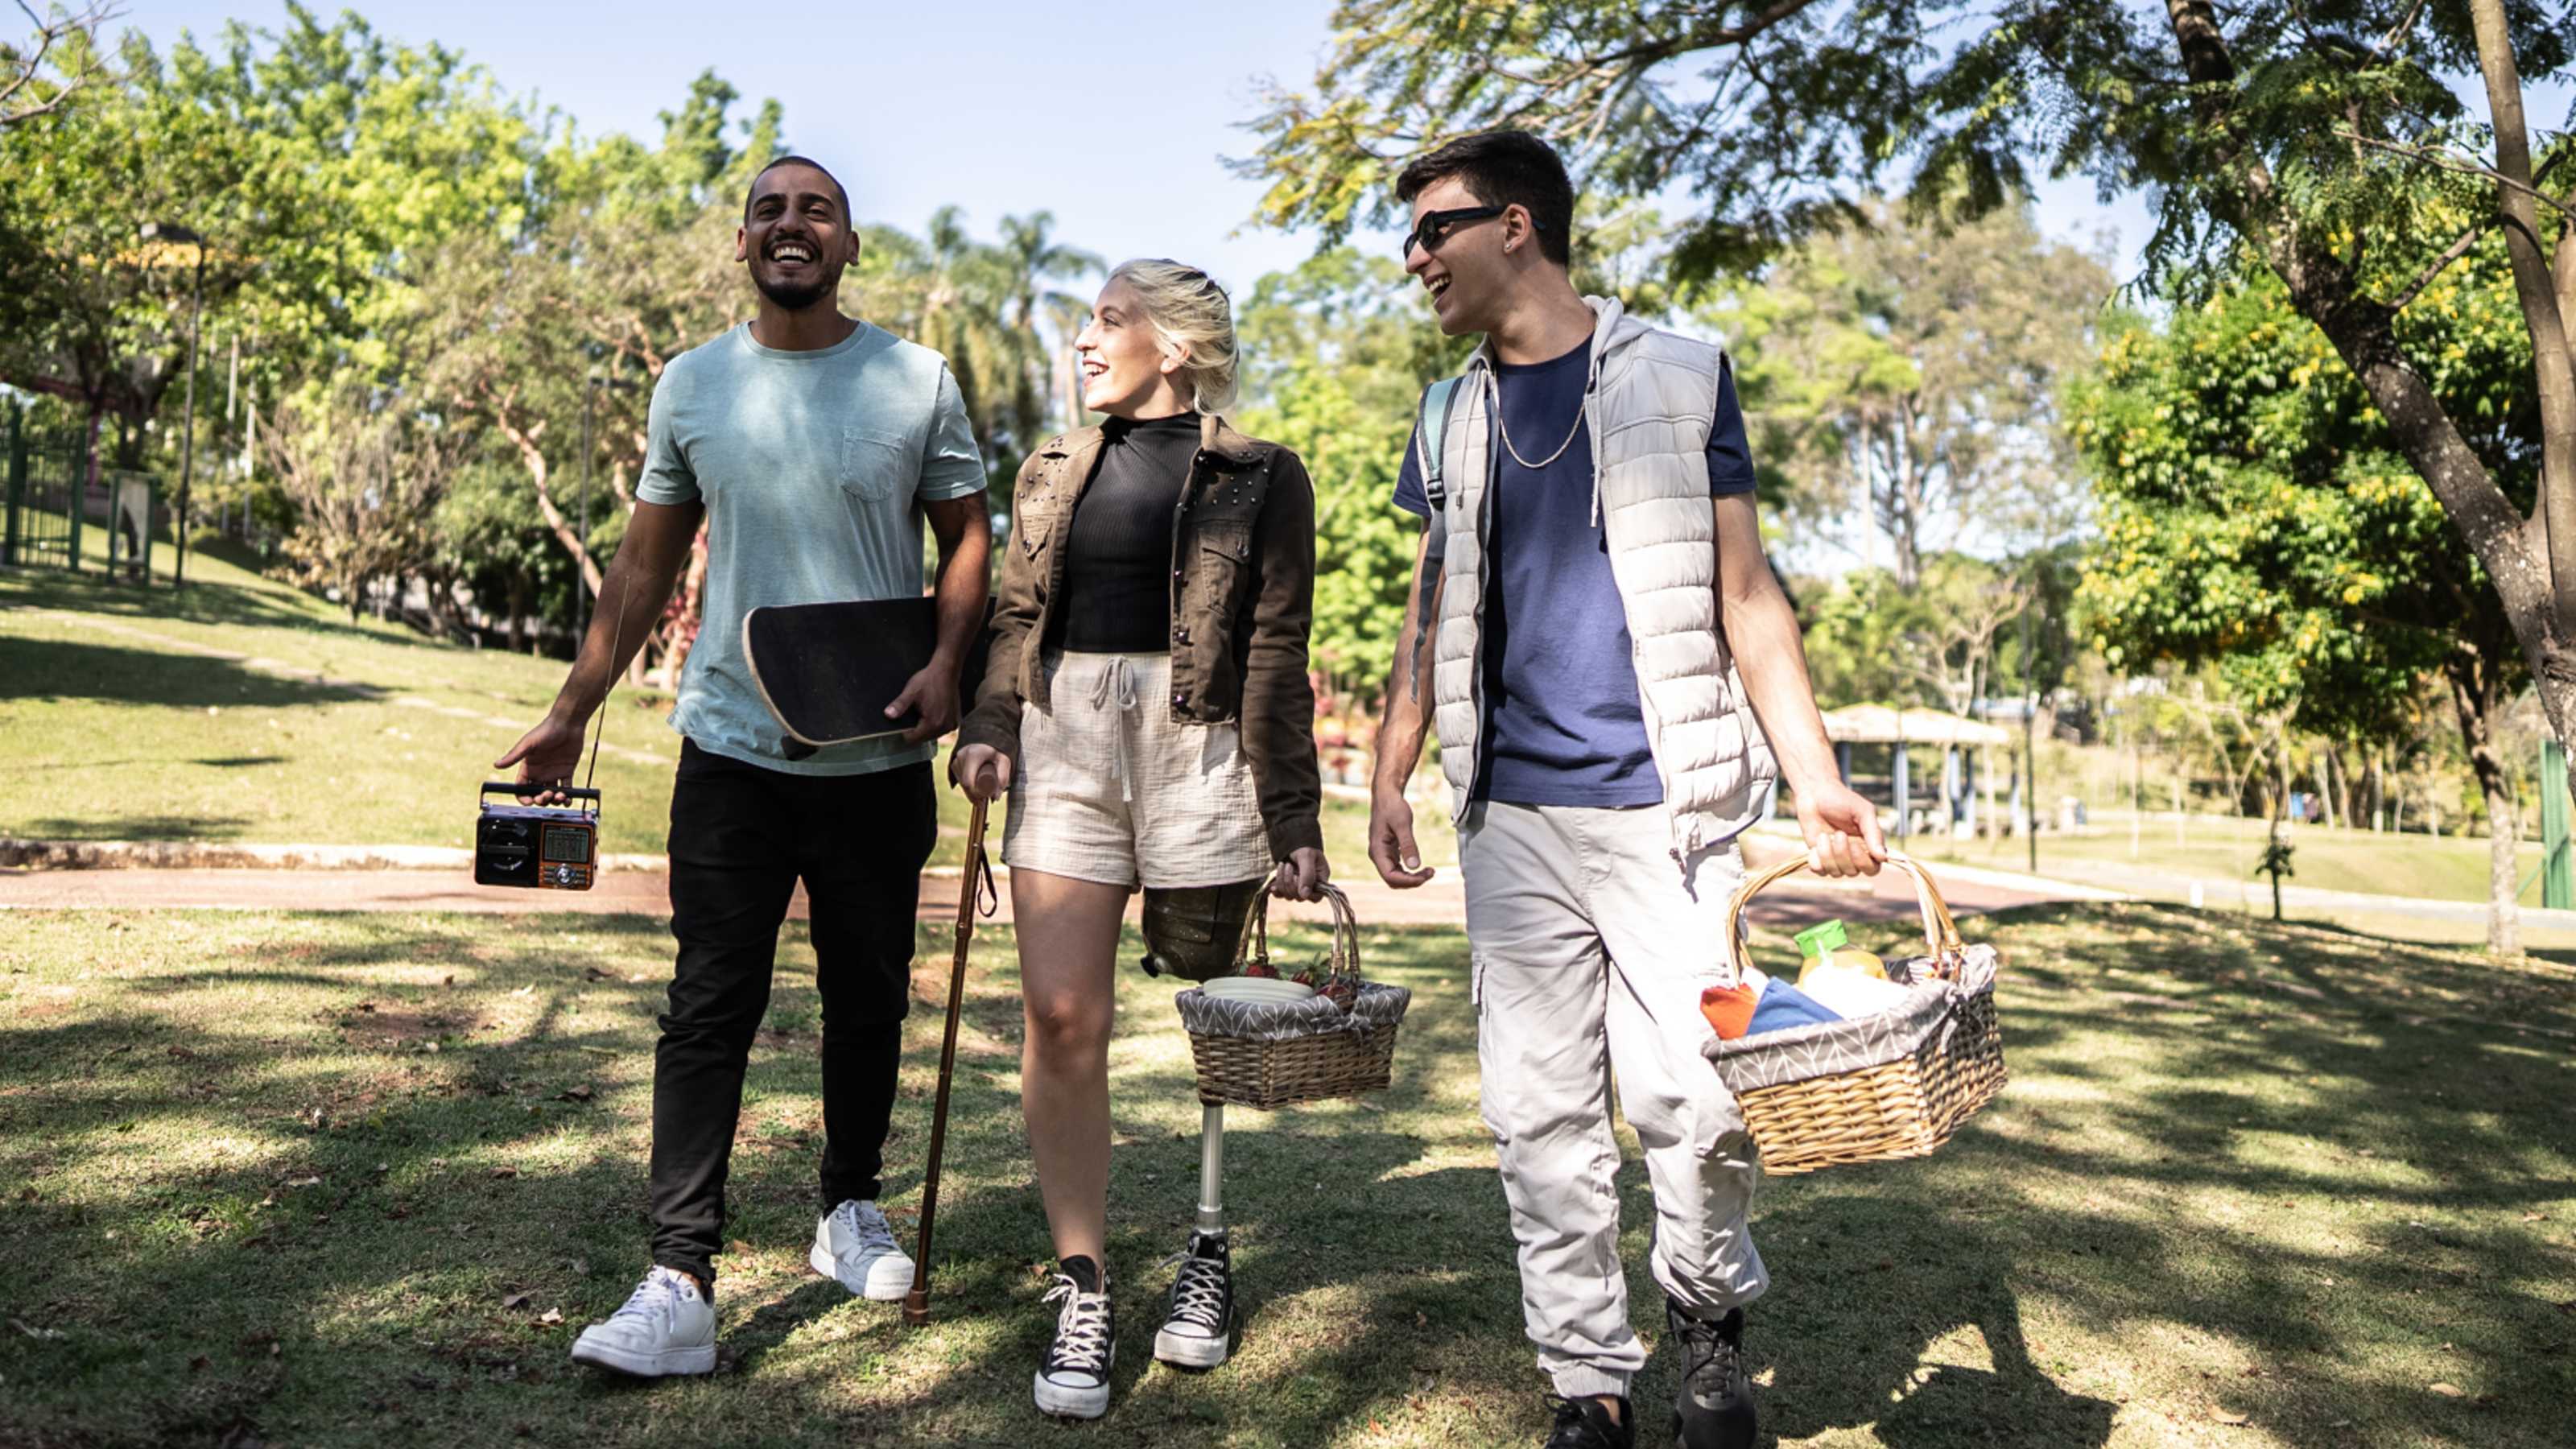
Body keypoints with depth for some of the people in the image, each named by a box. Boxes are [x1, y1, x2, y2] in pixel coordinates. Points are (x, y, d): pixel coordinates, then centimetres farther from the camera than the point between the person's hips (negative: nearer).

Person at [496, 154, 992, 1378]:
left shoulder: (918, 381, 1)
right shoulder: (691, 385, 6)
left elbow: (967, 534, 6)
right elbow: (645, 565, 10)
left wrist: (947, 661, -11)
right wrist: (571, 714, 7)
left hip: (880, 761, 0)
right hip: (733, 751, 0)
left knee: (868, 1001, 13)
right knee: (709, 1011, -2)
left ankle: (851, 1212, 32)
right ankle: (679, 1284, 1)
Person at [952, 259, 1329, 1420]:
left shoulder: (1261, 478, 4)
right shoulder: (1053, 473, 18)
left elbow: (1276, 656, 0)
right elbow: (1014, 617, 17)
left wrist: (1293, 821, -3)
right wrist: (987, 729, -2)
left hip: (1200, 754, -3)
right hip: (1065, 746, 3)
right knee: (1061, 1016, -7)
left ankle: (1207, 1259, 27)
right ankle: (1082, 1295, 3)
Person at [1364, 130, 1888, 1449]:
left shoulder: (1677, 378, 3)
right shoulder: (1450, 421, 14)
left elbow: (1745, 592, 3)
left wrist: (1816, 781, -5)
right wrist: (1388, 778, 9)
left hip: (1663, 806, -3)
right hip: (1512, 817, 4)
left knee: (1691, 1100, -7)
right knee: (1540, 1116, 4)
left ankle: (1709, 1312, 22)